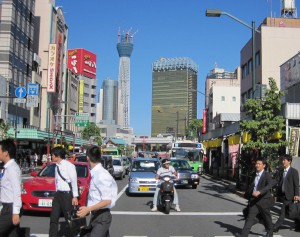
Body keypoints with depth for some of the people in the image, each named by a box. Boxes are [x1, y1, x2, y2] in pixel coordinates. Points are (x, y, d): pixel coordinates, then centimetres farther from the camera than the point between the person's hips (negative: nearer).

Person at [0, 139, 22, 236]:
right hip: (8, 207, 9)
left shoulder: (12, 168, -17)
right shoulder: (8, 167, 11)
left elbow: (17, 191, -22)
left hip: (10, 208, -9)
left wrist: (15, 212, -24)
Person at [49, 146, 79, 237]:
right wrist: (56, 194, 14)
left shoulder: (69, 165, -11)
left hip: (67, 194, -7)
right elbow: (57, 181, 15)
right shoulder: (57, 166, 11)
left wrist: (75, 196, -15)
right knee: (53, 218, 9)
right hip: (58, 194, 8)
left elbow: (74, 181, -12)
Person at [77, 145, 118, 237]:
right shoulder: (95, 173, 4)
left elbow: (107, 200, -23)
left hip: (102, 216, -9)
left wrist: (88, 209, -27)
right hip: (96, 215, 9)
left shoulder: (101, 175, -22)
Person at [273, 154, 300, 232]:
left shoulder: (294, 171, -5)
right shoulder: (282, 172, 13)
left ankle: (276, 227, -10)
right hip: (283, 194, 7)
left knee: (283, 211, -11)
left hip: (289, 195, -7)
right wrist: (278, 193, 13)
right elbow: (280, 183, 16)